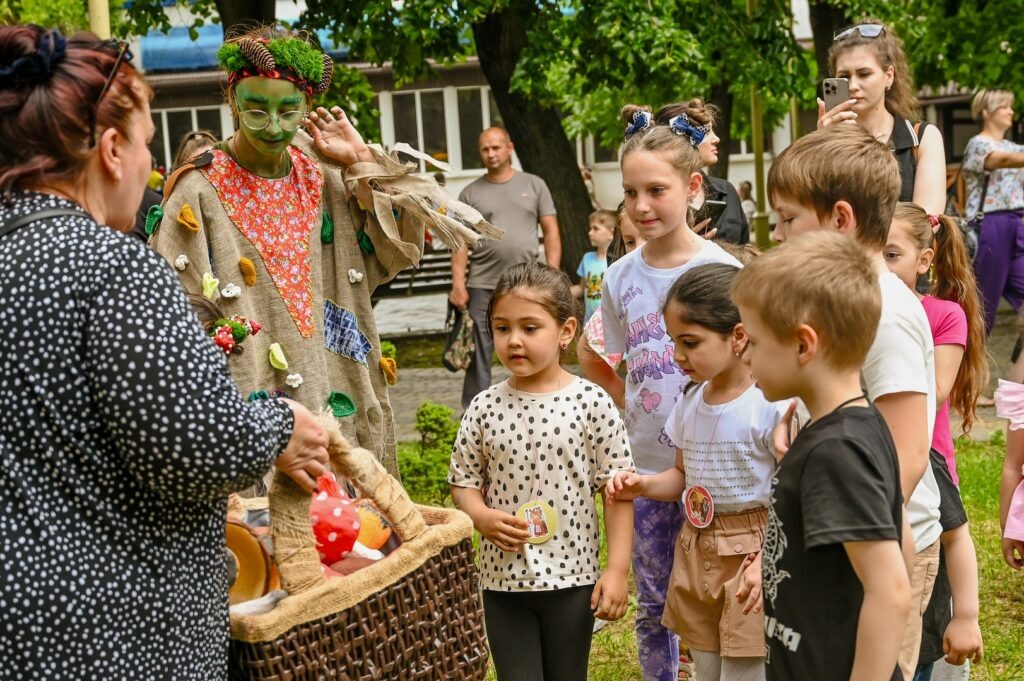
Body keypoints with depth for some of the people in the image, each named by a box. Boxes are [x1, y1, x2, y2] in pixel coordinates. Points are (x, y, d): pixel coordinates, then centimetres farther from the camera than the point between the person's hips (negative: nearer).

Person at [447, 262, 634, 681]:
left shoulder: (592, 403, -9)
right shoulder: (484, 408, -2)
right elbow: (463, 481, 8)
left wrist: (617, 570, -9)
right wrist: (483, 517, -13)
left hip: (571, 577, -1)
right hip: (503, 579, 2)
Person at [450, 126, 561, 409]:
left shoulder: (534, 185, 8)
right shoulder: (470, 193, 7)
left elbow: (551, 232, 6)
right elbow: (461, 242, 4)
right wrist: (458, 284, -6)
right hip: (483, 287, 0)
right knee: (478, 355, 0)